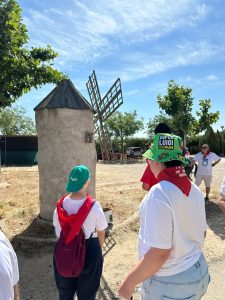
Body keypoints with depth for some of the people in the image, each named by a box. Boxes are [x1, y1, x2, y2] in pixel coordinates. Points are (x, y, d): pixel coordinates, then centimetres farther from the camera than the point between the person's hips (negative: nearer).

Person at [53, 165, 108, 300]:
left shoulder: (61, 205, -12)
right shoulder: (94, 206, -20)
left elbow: (57, 232, -1)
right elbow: (101, 233, -7)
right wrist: (98, 249, 12)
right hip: (89, 250, -2)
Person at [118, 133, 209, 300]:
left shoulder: (158, 193, -28)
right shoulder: (194, 189, -4)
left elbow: (159, 253, -28)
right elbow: (202, 233, 8)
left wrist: (130, 282, -16)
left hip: (169, 284, -6)